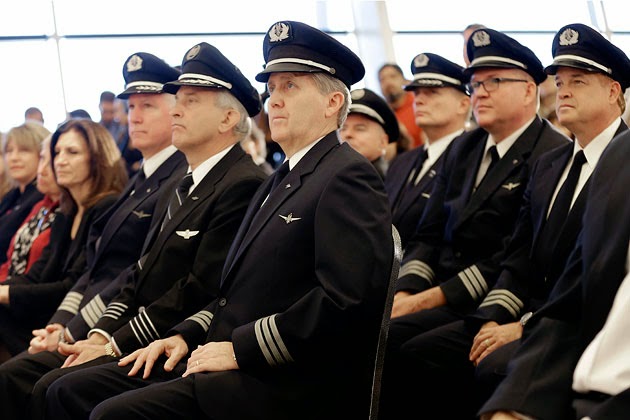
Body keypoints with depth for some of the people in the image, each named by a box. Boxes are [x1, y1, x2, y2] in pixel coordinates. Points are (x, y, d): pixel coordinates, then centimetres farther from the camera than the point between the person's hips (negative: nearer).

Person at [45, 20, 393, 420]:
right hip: (228, 361, 10)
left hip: (288, 385, -10)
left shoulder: (348, 177, -10)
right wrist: (187, 335, 9)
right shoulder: (280, 181, 23)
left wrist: (240, 349, -18)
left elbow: (345, 298, -22)